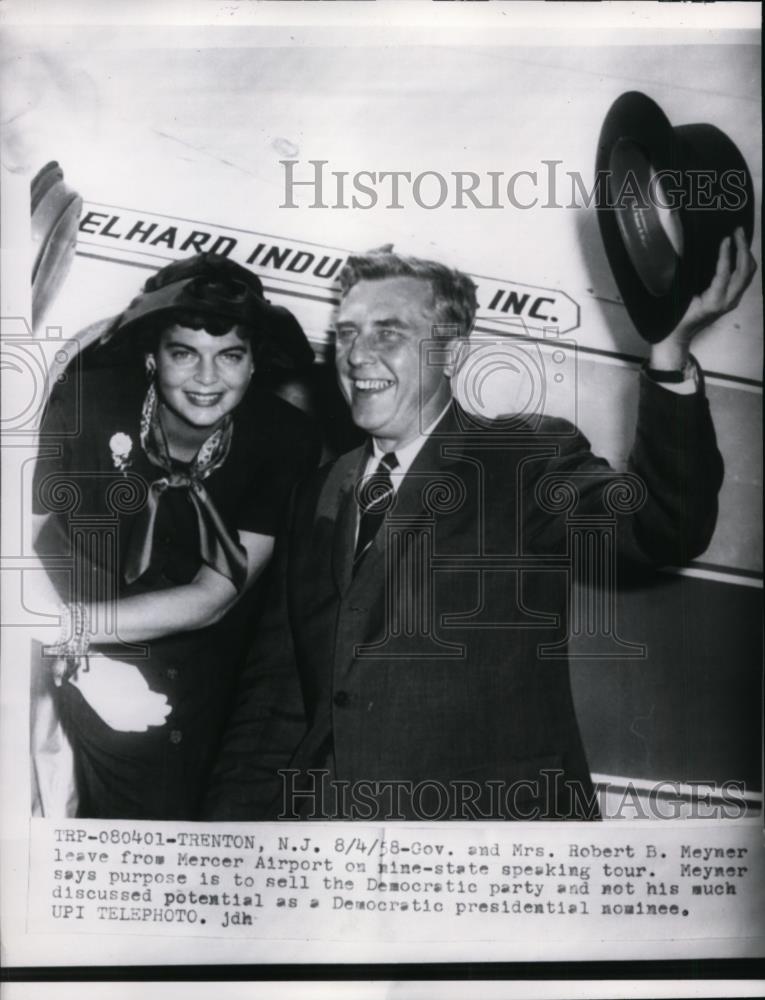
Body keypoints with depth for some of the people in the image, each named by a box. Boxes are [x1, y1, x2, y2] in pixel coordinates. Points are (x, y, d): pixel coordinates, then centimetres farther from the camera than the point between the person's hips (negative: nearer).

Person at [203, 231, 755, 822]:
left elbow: (665, 526, -19)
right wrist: (232, 813, 3)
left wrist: (671, 347, -30)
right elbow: (271, 696, 13)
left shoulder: (531, 458, -2)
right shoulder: (318, 499, 12)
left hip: (491, 814, -4)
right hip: (321, 810, 5)